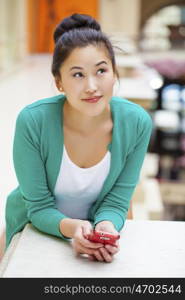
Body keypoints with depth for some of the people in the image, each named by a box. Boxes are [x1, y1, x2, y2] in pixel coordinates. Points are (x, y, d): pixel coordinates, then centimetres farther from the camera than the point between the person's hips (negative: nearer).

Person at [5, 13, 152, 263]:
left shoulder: (137, 123, -20)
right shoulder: (32, 121, -26)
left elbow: (116, 201, -11)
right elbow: (39, 207, -17)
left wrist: (105, 228, -33)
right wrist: (70, 227, -37)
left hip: (98, 226, 0)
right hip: (36, 228, 0)